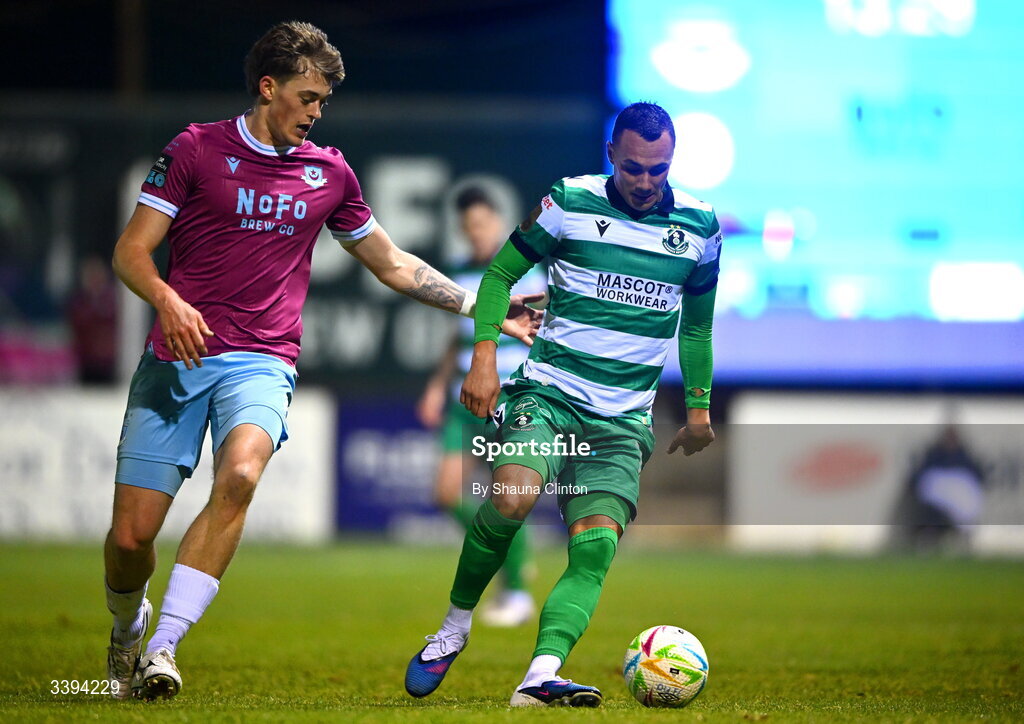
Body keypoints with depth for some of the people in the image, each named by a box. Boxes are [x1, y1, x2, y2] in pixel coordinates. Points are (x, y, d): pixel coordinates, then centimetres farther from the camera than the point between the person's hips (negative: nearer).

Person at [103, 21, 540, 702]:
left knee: (240, 474, -32)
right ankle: (127, 628, 29)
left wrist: (484, 307, 21)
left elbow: (393, 263, 25)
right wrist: (167, 300, -20)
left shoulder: (329, 172, 14)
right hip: (176, 357, -1)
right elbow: (131, 251, 1)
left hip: (262, 363, 1)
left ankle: (163, 648, -33)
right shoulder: (197, 149, 4)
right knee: (131, 535, -6)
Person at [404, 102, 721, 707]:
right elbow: (500, 273, 7)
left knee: (596, 547, -16)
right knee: (513, 497, -28)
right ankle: (454, 627, -6)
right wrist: (485, 355, -6)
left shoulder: (699, 225, 8)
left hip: (623, 419, 3)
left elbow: (698, 323, 22)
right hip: (548, 393, -3)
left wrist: (699, 405, 20)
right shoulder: (568, 203, -1)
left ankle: (540, 678, -27)